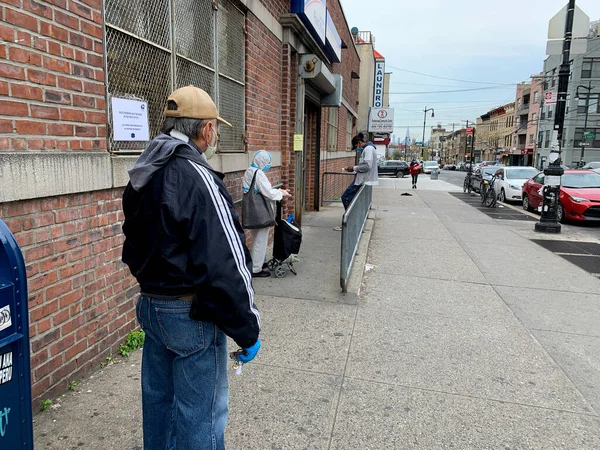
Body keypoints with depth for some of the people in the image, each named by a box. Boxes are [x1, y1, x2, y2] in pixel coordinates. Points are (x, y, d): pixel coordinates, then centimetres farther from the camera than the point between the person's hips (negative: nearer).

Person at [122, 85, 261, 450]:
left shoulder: (142, 177, 6)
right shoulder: (198, 178, -23)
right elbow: (227, 267, -24)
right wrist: (248, 331, -15)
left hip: (150, 306, 9)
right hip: (191, 314, -9)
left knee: (159, 399, 23)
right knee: (200, 413, 7)